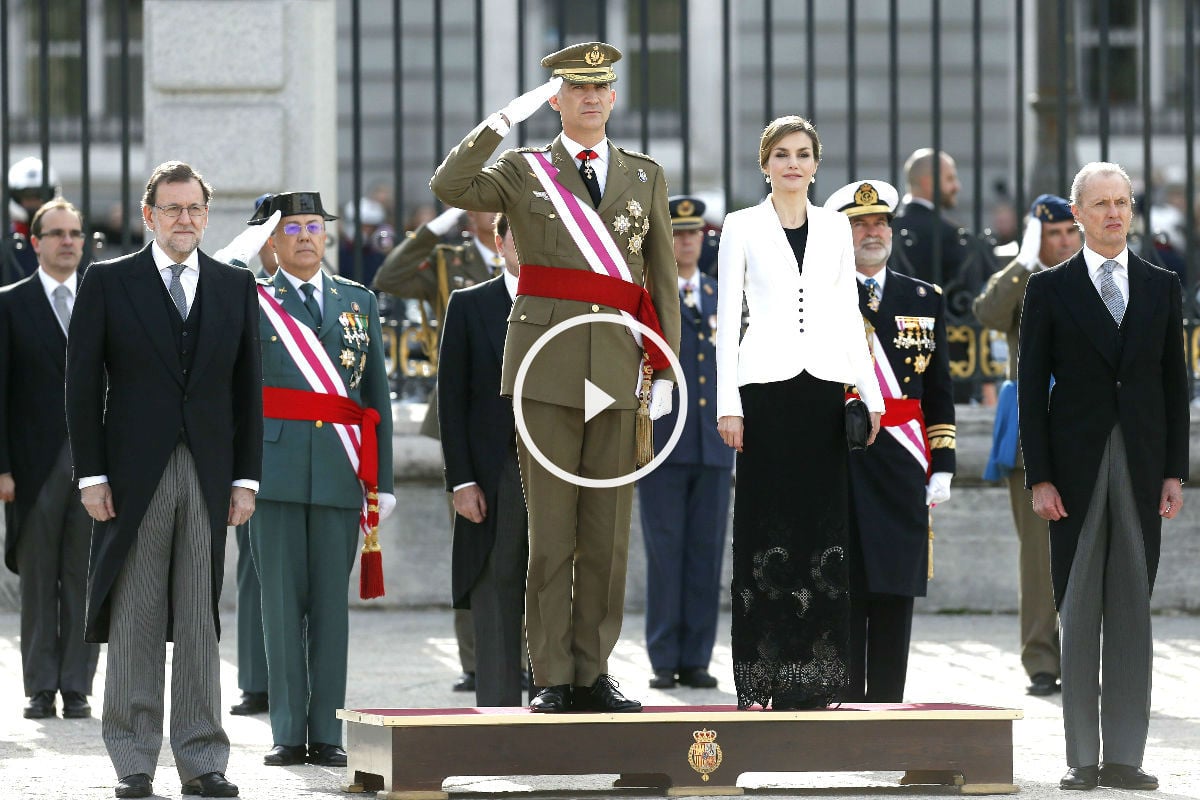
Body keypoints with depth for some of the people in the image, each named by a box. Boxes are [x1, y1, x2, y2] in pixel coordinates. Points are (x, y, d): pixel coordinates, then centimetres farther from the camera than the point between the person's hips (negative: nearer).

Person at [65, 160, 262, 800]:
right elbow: (83, 384, 1)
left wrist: (246, 477, 4)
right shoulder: (108, 283, 3)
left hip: (209, 478, 2)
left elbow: (248, 388, 11)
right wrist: (92, 475, -6)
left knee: (201, 623, 4)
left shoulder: (235, 288, 11)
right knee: (135, 621, 0)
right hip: (133, 477, -2)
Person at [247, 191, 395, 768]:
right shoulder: (252, 302, 7)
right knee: (282, 600, -1)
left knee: (331, 602, 2)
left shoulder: (360, 302, 14)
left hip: (340, 474, 2)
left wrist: (383, 480, 8)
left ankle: (326, 734, 6)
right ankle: (288, 733, 3)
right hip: (275, 471, -2)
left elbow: (376, 394, 12)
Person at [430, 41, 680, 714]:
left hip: (618, 372, 3)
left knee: (609, 532, 3)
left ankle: (593, 675, 10)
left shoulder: (646, 176, 15)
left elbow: (662, 278, 13)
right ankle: (554, 678, 1)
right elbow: (451, 187, -13)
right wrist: (510, 116, -15)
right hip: (546, 370, -3)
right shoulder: (523, 171, 7)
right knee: (551, 531, -3)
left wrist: (665, 369, 6)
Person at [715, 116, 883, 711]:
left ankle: (814, 678, 3)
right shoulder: (742, 227, 4)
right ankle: (760, 678, -2)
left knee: (823, 524, 0)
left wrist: (870, 393, 6)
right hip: (766, 385, -3)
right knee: (766, 524, -4)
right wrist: (728, 403, -6)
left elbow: (848, 315, 14)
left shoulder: (835, 227, 13)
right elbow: (727, 317, 1)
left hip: (824, 385, 3)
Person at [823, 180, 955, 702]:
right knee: (843, 590, -4)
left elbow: (939, 393, 14)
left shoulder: (924, 300, 14)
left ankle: (887, 705, 8)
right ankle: (845, 704, -1)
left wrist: (942, 465, 6)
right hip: (834, 468, -3)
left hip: (902, 470, 3)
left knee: (895, 593, 4)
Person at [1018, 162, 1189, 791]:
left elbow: (1173, 382, 10)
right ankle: (1082, 759, 3)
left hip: (1142, 467, 2)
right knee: (1078, 614, 0)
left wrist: (1175, 472, 2)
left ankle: (1124, 757, 4)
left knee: (1132, 614, 2)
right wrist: (1038, 477, -6)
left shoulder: (1161, 287, 10)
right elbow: (1032, 386, 1)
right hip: (1075, 467, -2)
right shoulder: (1049, 289, 3)